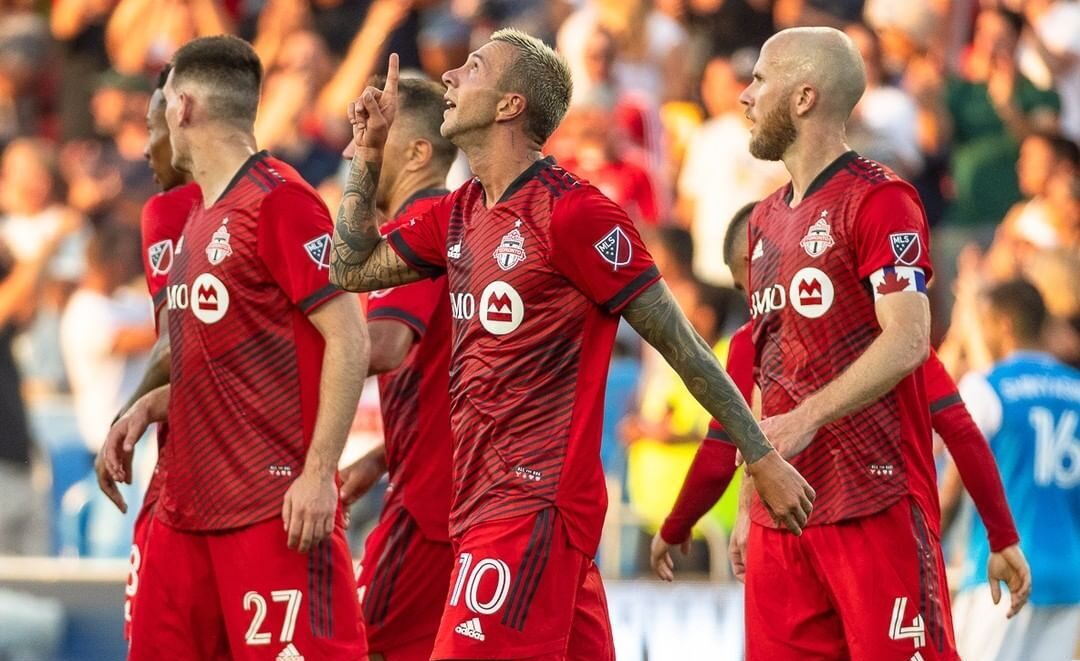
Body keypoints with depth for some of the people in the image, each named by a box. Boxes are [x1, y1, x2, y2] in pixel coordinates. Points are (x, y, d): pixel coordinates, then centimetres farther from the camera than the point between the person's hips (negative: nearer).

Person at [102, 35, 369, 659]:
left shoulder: (279, 200, -11)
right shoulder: (200, 218, 18)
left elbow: (349, 339, -15)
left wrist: (319, 473, -20)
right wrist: (151, 406, 10)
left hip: (275, 507, -9)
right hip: (188, 503, 9)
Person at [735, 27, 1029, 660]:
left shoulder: (879, 199, -7)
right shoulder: (767, 218, 19)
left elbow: (907, 341, -17)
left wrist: (807, 419, -25)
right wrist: (751, 500, 20)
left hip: (875, 502, -8)